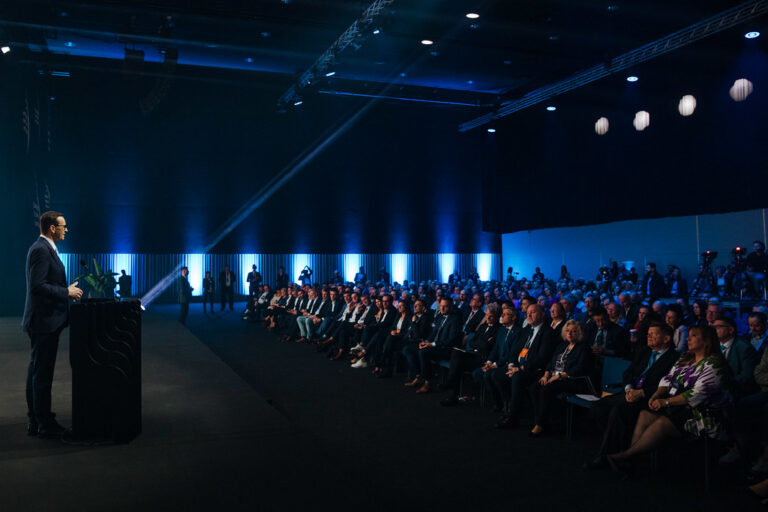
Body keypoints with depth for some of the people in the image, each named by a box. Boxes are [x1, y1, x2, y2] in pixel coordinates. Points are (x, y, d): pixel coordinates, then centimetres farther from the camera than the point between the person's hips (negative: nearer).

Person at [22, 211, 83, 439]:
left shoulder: (45, 248, 15)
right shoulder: (41, 250, -17)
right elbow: (37, 286, -24)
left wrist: (66, 289, 12)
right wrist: (67, 292, -17)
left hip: (42, 320, 11)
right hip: (44, 320, -11)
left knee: (37, 370, 17)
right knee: (42, 372, -3)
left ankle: (35, 419, 27)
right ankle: (44, 424, 5)